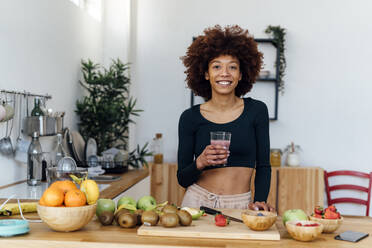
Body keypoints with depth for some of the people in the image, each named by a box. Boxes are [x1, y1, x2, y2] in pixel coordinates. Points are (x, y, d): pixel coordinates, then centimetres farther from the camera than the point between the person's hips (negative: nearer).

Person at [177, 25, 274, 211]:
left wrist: (259, 201, -7)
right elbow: (182, 179, 3)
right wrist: (200, 163, -16)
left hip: (240, 205, 1)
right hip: (198, 202, 0)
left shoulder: (256, 111, 2)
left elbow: (263, 166, 7)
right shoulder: (190, 117, 1)